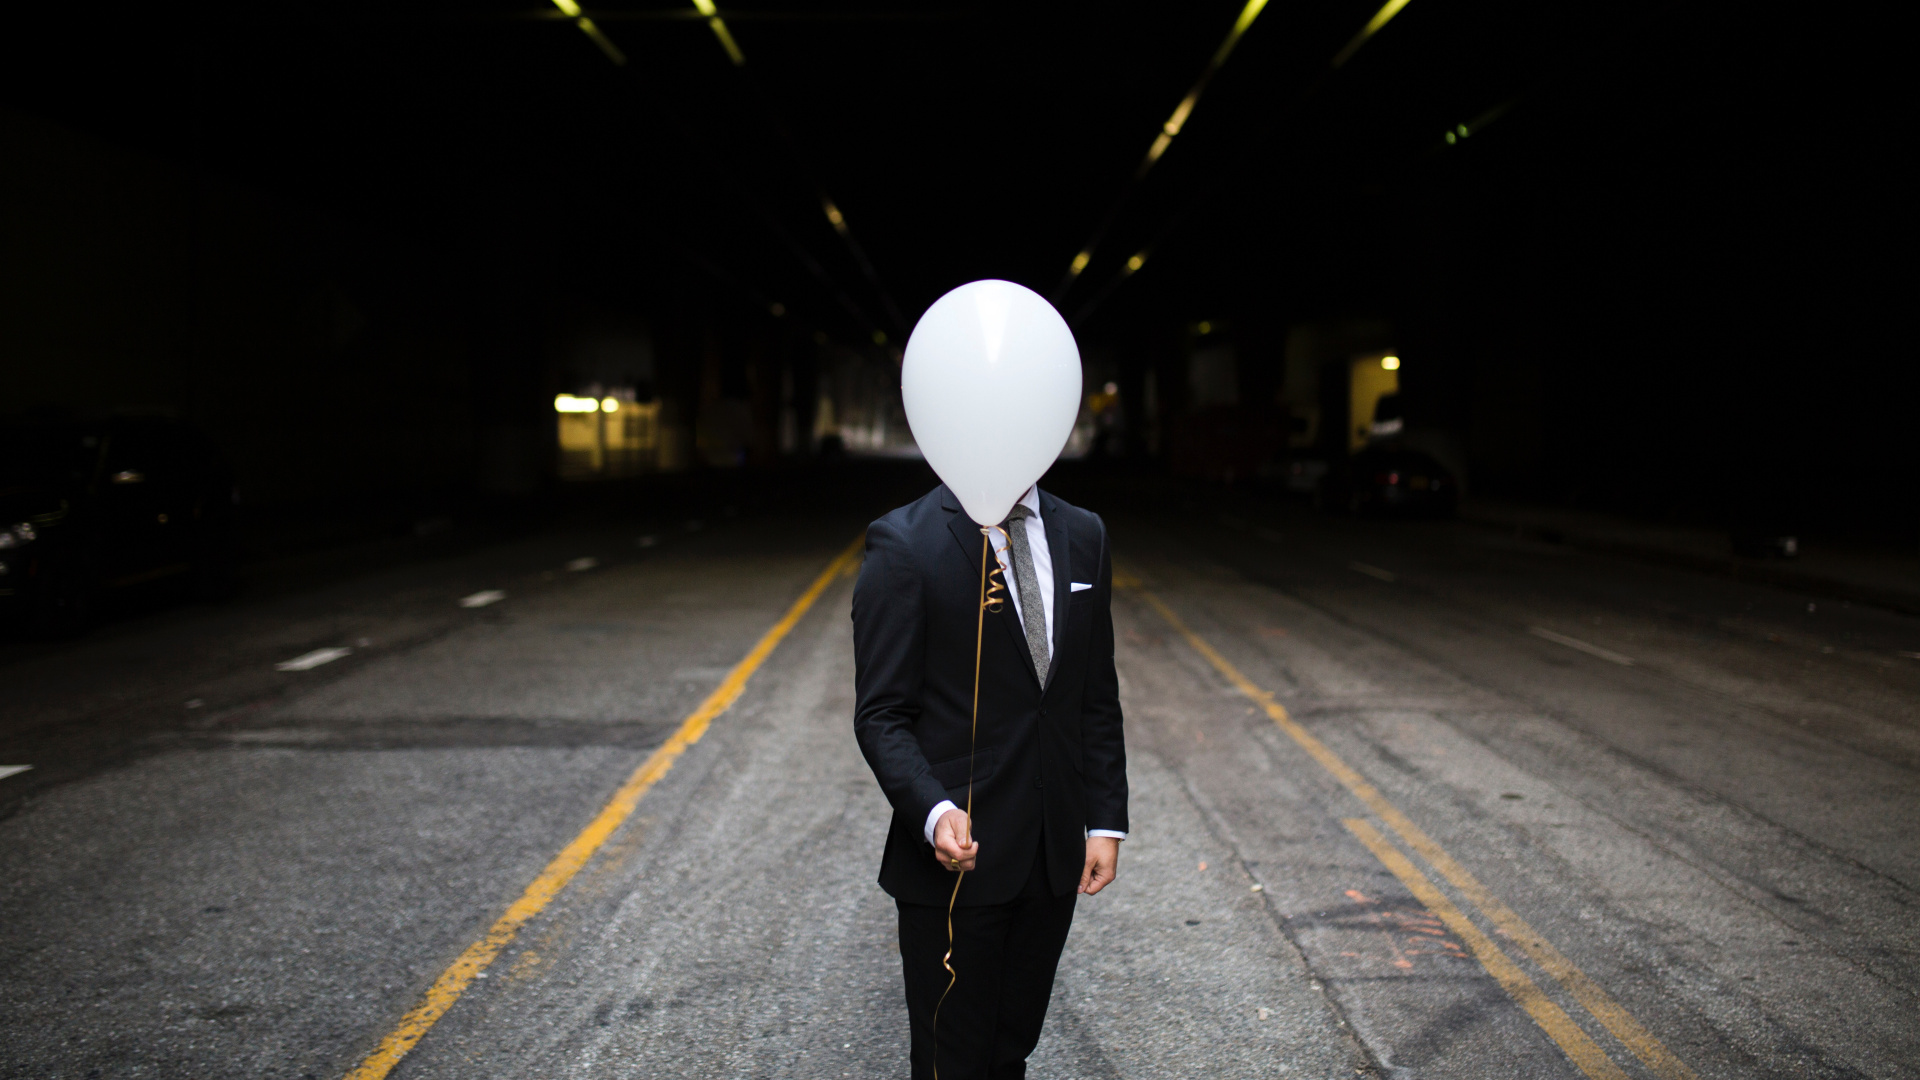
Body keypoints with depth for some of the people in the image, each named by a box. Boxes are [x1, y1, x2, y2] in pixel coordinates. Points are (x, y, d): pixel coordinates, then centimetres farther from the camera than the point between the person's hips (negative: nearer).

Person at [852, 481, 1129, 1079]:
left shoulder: (1083, 536, 7)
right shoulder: (903, 543, -10)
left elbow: (1098, 699, 12)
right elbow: (881, 715, -11)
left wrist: (1106, 821, 7)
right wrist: (934, 812, -27)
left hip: (1055, 857, 5)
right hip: (960, 855, -4)